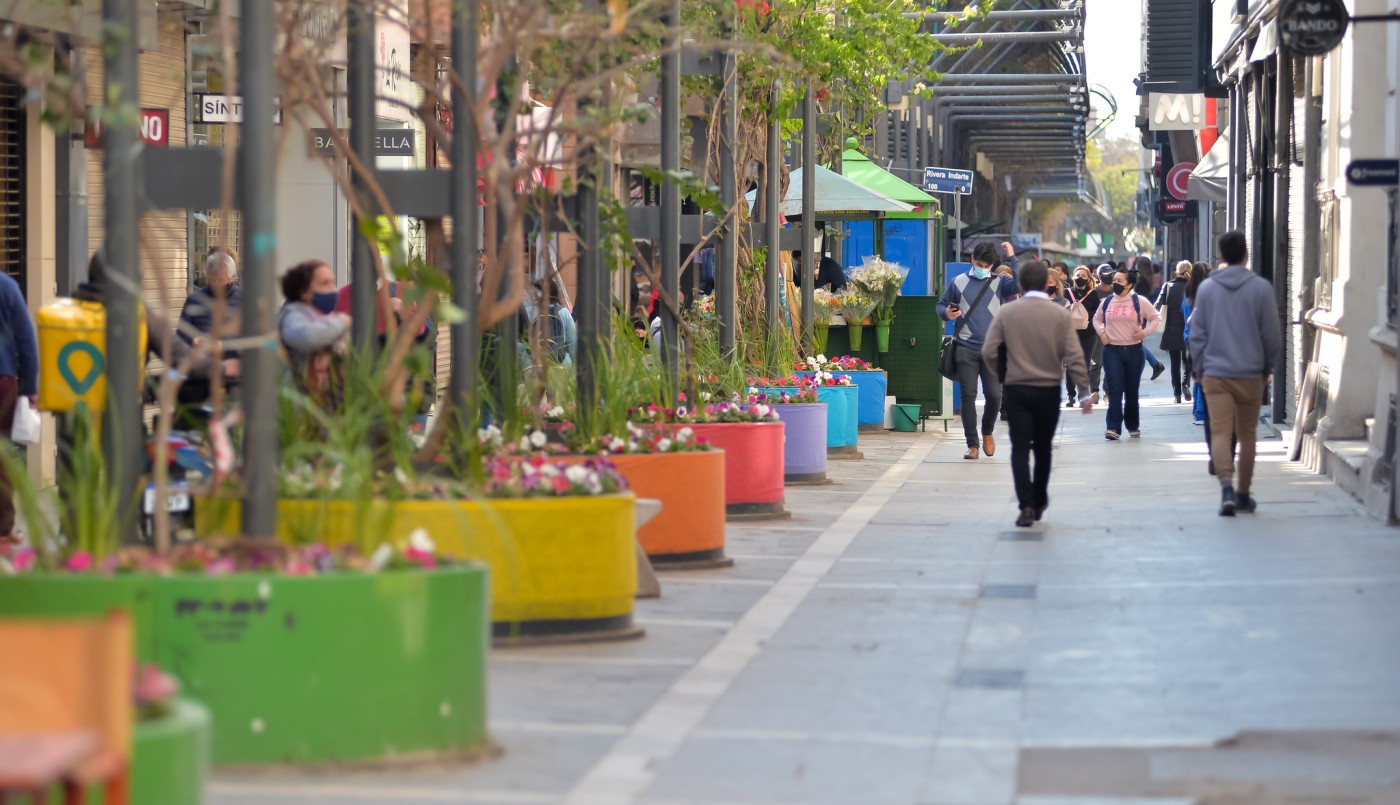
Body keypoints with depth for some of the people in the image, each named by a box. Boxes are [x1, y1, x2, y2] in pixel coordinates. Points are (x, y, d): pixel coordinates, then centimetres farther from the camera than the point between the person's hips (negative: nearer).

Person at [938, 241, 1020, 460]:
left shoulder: (999, 283, 5)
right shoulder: (958, 283, 7)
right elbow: (942, 304, 14)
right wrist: (947, 314, -8)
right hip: (966, 348, 0)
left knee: (995, 395, -3)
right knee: (968, 395, -2)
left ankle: (987, 432, 25)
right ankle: (972, 444, 4)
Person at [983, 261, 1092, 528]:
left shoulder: (1006, 313, -4)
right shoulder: (1060, 315, -5)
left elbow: (989, 352, -6)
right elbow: (1073, 356, -9)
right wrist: (1084, 392, -5)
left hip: (1016, 389, -1)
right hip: (1049, 390, 1)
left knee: (1020, 449, 0)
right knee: (1043, 448, 16)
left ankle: (1026, 505, -14)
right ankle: (1039, 502, 27)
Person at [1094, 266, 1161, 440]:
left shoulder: (1139, 302, -2)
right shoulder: (1106, 302, 7)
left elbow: (1156, 318, 4)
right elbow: (1096, 319, 22)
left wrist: (1145, 332, -9)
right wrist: (1102, 333, 5)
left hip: (1134, 350, -1)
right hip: (1112, 350, 1)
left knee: (1132, 390, 10)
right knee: (1114, 390, -10)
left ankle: (1133, 425, 25)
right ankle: (1114, 428, -16)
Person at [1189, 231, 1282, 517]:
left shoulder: (1206, 288, 2)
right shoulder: (1261, 288, -3)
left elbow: (1197, 334, 5)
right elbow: (1271, 334, 0)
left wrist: (1199, 368, 14)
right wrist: (1269, 366, 13)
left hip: (1215, 374, 0)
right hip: (1251, 374, 0)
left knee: (1220, 433, -6)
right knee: (1247, 435, 12)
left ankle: (1227, 486, -26)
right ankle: (1243, 494, 22)